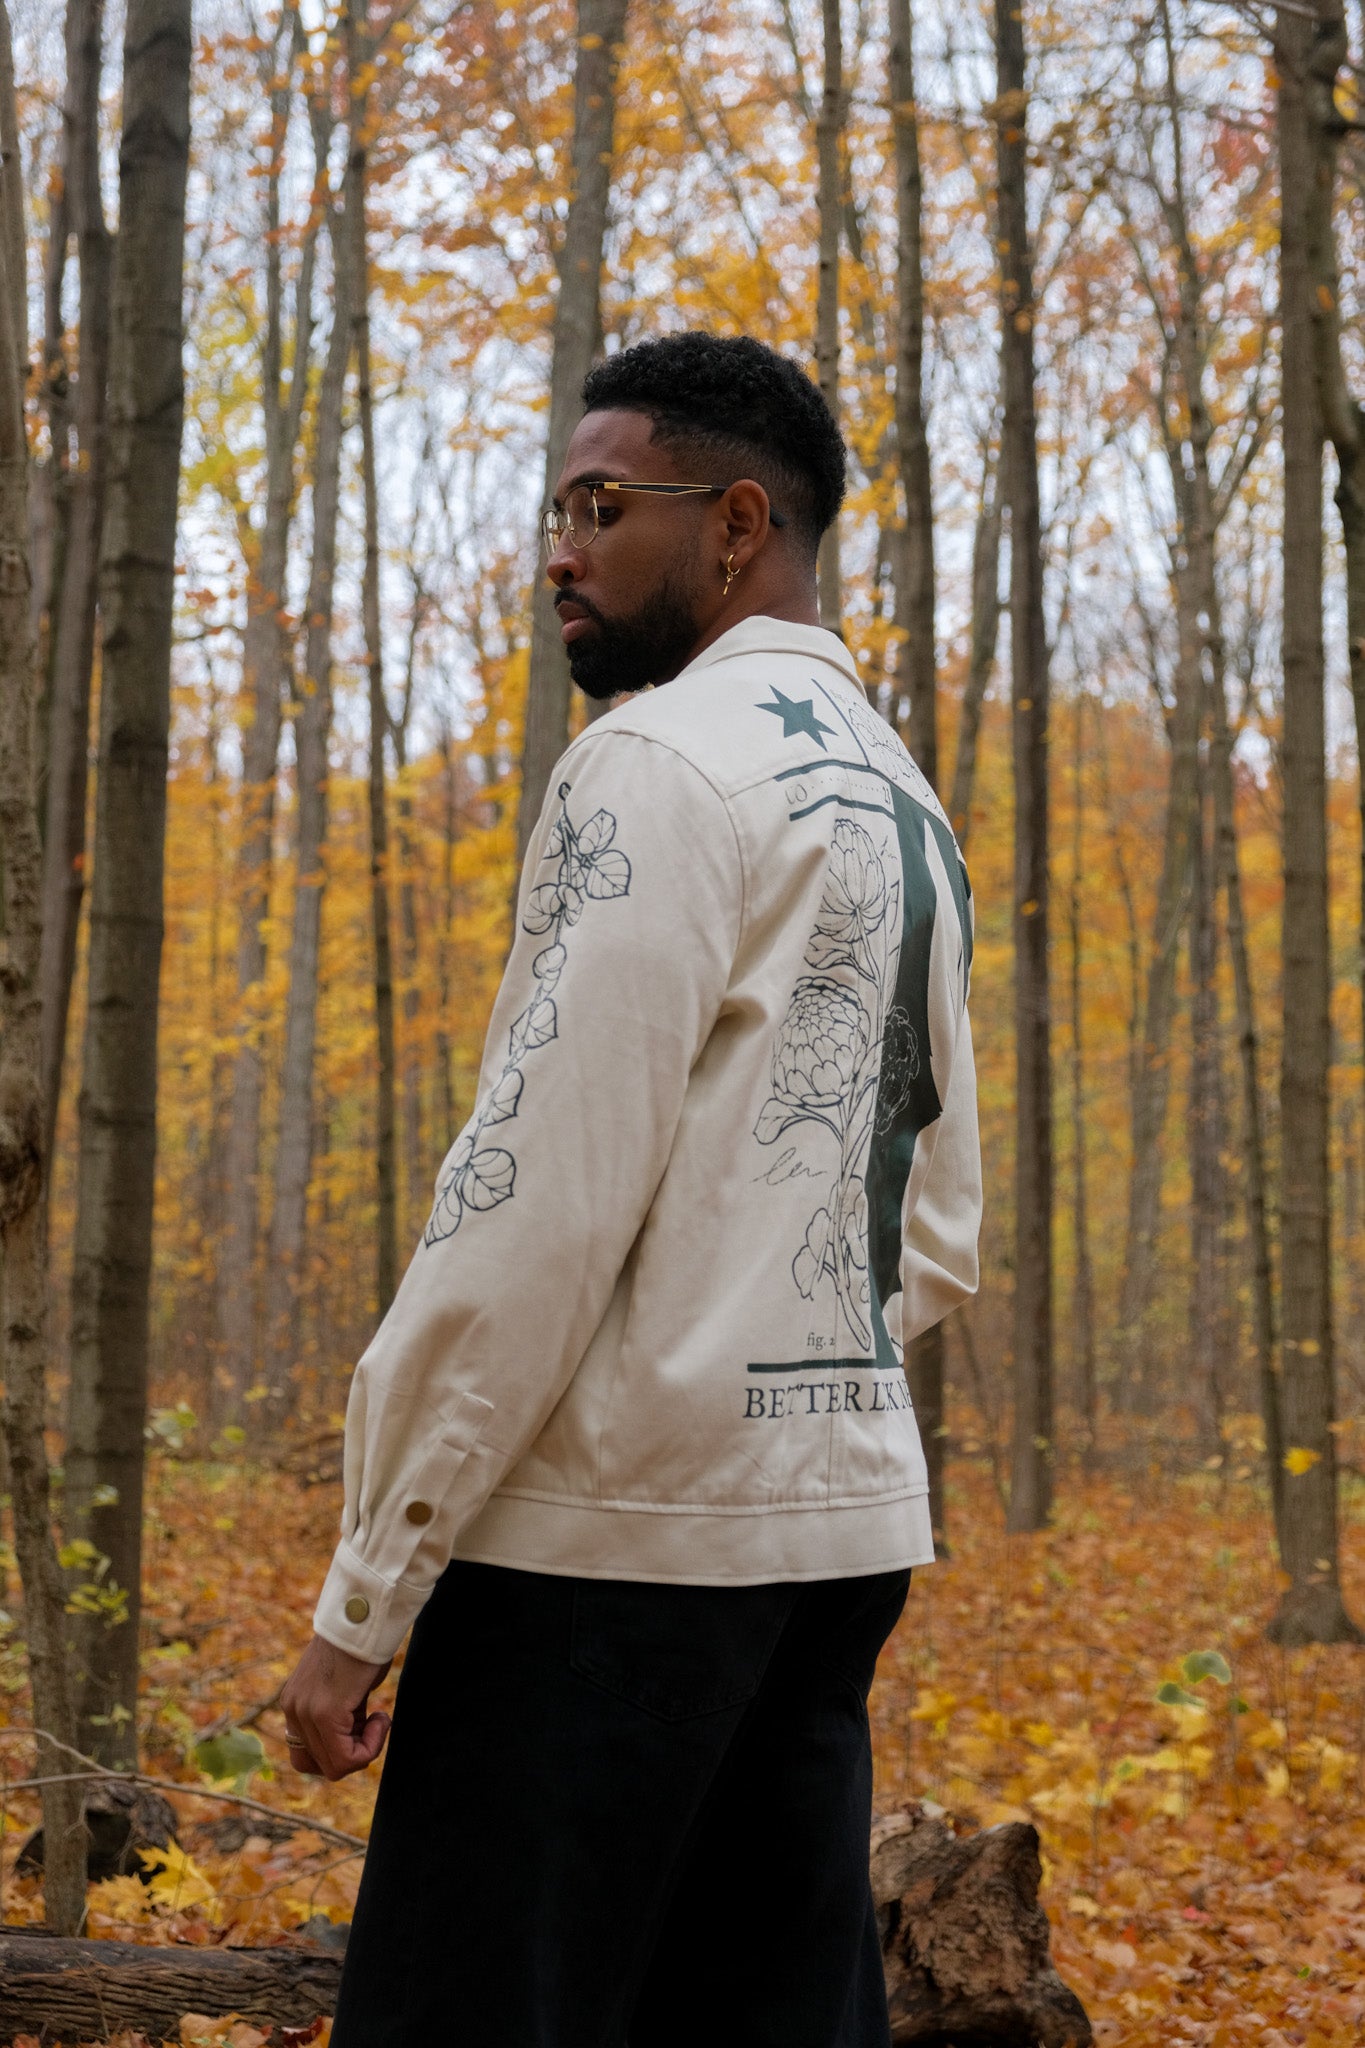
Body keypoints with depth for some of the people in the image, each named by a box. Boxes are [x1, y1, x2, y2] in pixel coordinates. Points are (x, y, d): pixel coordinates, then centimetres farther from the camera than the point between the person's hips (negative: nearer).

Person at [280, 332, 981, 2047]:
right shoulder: (908, 809, 18)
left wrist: (363, 1598, -14)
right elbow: (937, 1236, 21)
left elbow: (540, 1197, -17)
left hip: (617, 1535, -9)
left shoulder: (663, 760, -9)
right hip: (847, 1519, 9)